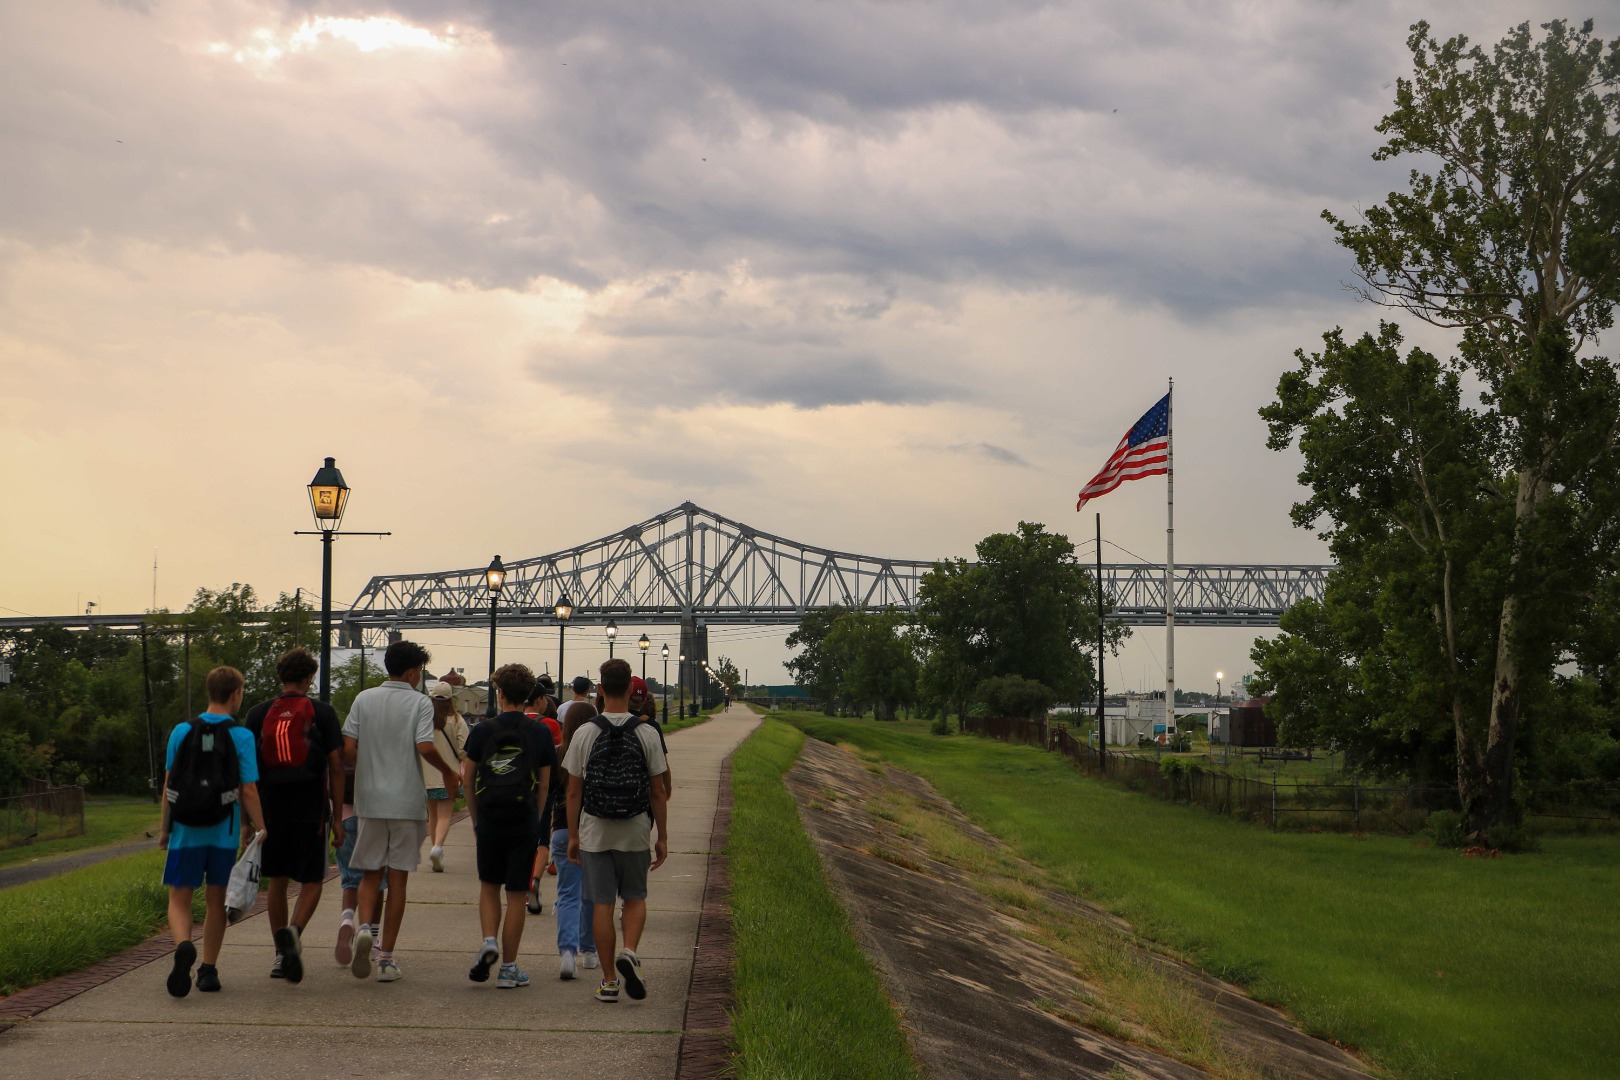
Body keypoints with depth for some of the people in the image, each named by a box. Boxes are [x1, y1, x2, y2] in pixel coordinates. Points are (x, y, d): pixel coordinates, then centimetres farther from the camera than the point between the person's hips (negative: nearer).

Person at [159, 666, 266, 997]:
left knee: (179, 900, 5)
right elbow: (248, 790, -9)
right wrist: (261, 830, -1)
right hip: (223, 832, -1)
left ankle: (183, 946, -23)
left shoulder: (181, 731, 1)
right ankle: (208, 970, 16)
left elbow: (168, 784, 6)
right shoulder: (241, 737, -6)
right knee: (215, 901, 12)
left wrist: (164, 829, 15)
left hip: (185, 832, 1)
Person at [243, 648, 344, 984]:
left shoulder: (258, 714, 4)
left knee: (276, 881, 14)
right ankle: (294, 931, -19)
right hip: (311, 811, -2)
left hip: (270, 810, 2)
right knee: (311, 881, 8)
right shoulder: (322, 713, -2)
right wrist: (338, 817, 2)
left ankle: (281, 954, 16)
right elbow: (336, 767, -4)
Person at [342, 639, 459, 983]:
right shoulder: (419, 703, -5)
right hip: (406, 801, -2)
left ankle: (365, 926, -14)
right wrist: (449, 773, 1)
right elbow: (425, 747, -16)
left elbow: (348, 747, 0)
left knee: (371, 873, 14)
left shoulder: (364, 699, 5)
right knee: (397, 877, 5)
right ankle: (387, 958, 5)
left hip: (369, 800, 2)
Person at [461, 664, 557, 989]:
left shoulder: (483, 731, -2)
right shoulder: (540, 734, 0)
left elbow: (468, 779, 3)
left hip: (489, 822, 0)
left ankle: (489, 942, -4)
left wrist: (475, 820, 13)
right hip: (524, 824, 0)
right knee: (516, 894, 5)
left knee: (489, 886, 18)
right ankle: (509, 968, 7)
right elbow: (544, 784, 1)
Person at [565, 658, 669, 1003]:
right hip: (635, 832, 0)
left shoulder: (584, 733, -4)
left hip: (594, 832, 0)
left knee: (602, 903, 5)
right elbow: (658, 792, -1)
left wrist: (573, 836, 7)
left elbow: (573, 791, -2)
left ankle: (608, 982, 8)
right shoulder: (647, 734, -4)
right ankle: (629, 952, -10)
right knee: (635, 898, 15)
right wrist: (662, 837, 7)